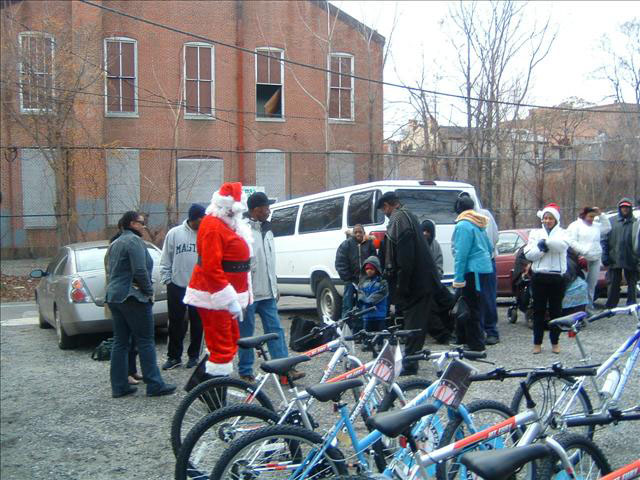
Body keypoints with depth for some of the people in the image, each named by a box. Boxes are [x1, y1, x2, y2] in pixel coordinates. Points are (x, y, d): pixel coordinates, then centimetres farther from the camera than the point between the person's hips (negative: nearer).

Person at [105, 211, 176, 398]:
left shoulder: (115, 243, 18)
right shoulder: (134, 240, -11)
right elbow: (140, 270, -19)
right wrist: (149, 290, -7)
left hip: (114, 296, 9)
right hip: (132, 297, -9)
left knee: (120, 342, 10)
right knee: (145, 342, -3)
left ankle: (119, 386, 12)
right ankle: (154, 385, -1)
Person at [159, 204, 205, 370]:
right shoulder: (174, 233, 0)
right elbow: (165, 260, 5)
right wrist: (167, 279, 0)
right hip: (177, 286, 0)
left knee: (197, 323, 9)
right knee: (176, 323, 6)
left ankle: (194, 355, 21)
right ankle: (174, 356, 15)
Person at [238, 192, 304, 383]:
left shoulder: (266, 231, 15)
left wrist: (275, 286, 18)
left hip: (267, 293, 7)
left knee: (276, 330, 3)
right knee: (246, 334, 3)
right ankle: (245, 372, 13)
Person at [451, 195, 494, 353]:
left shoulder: (463, 226, -13)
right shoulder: (478, 225, 15)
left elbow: (461, 254, -18)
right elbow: (489, 247, 22)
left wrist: (458, 279, -19)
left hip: (473, 272, -10)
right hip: (484, 268, 10)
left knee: (472, 309, -4)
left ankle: (476, 344, 1)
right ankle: (463, 338, 27)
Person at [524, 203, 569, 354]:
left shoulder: (562, 233, 5)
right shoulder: (536, 233, 9)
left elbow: (562, 245, -20)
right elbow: (528, 254, -3)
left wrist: (544, 242, -20)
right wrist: (542, 247, -15)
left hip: (557, 277, -1)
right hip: (539, 276, 1)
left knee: (556, 310, 7)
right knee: (538, 310, 5)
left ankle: (555, 342, 19)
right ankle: (537, 343, 14)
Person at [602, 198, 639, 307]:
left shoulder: (635, 222, 1)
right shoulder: (612, 221, 6)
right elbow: (605, 239, 6)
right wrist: (605, 255, -2)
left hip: (631, 260, -1)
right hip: (614, 260, 1)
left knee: (631, 283, 8)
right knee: (613, 284, 7)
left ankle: (631, 305, 16)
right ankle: (610, 306, 13)